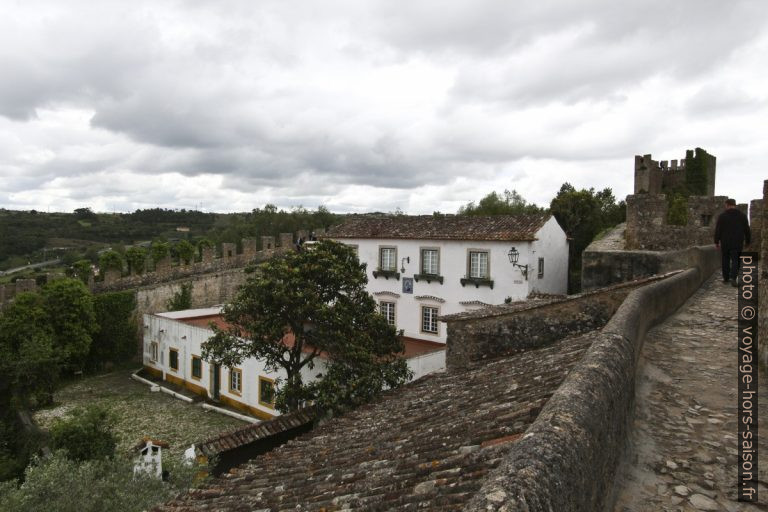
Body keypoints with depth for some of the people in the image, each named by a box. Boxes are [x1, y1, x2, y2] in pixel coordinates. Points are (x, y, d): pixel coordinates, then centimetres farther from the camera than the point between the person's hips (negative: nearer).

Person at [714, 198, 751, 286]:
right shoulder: (742, 216, 3)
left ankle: (725, 278, 16)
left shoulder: (722, 216, -4)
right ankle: (733, 277, -16)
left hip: (725, 243, 0)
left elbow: (717, 230, -4)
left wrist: (716, 241, 3)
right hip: (737, 243, 0)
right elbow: (747, 230, 7)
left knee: (725, 260, 11)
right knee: (735, 260, 1)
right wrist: (748, 241, 17)